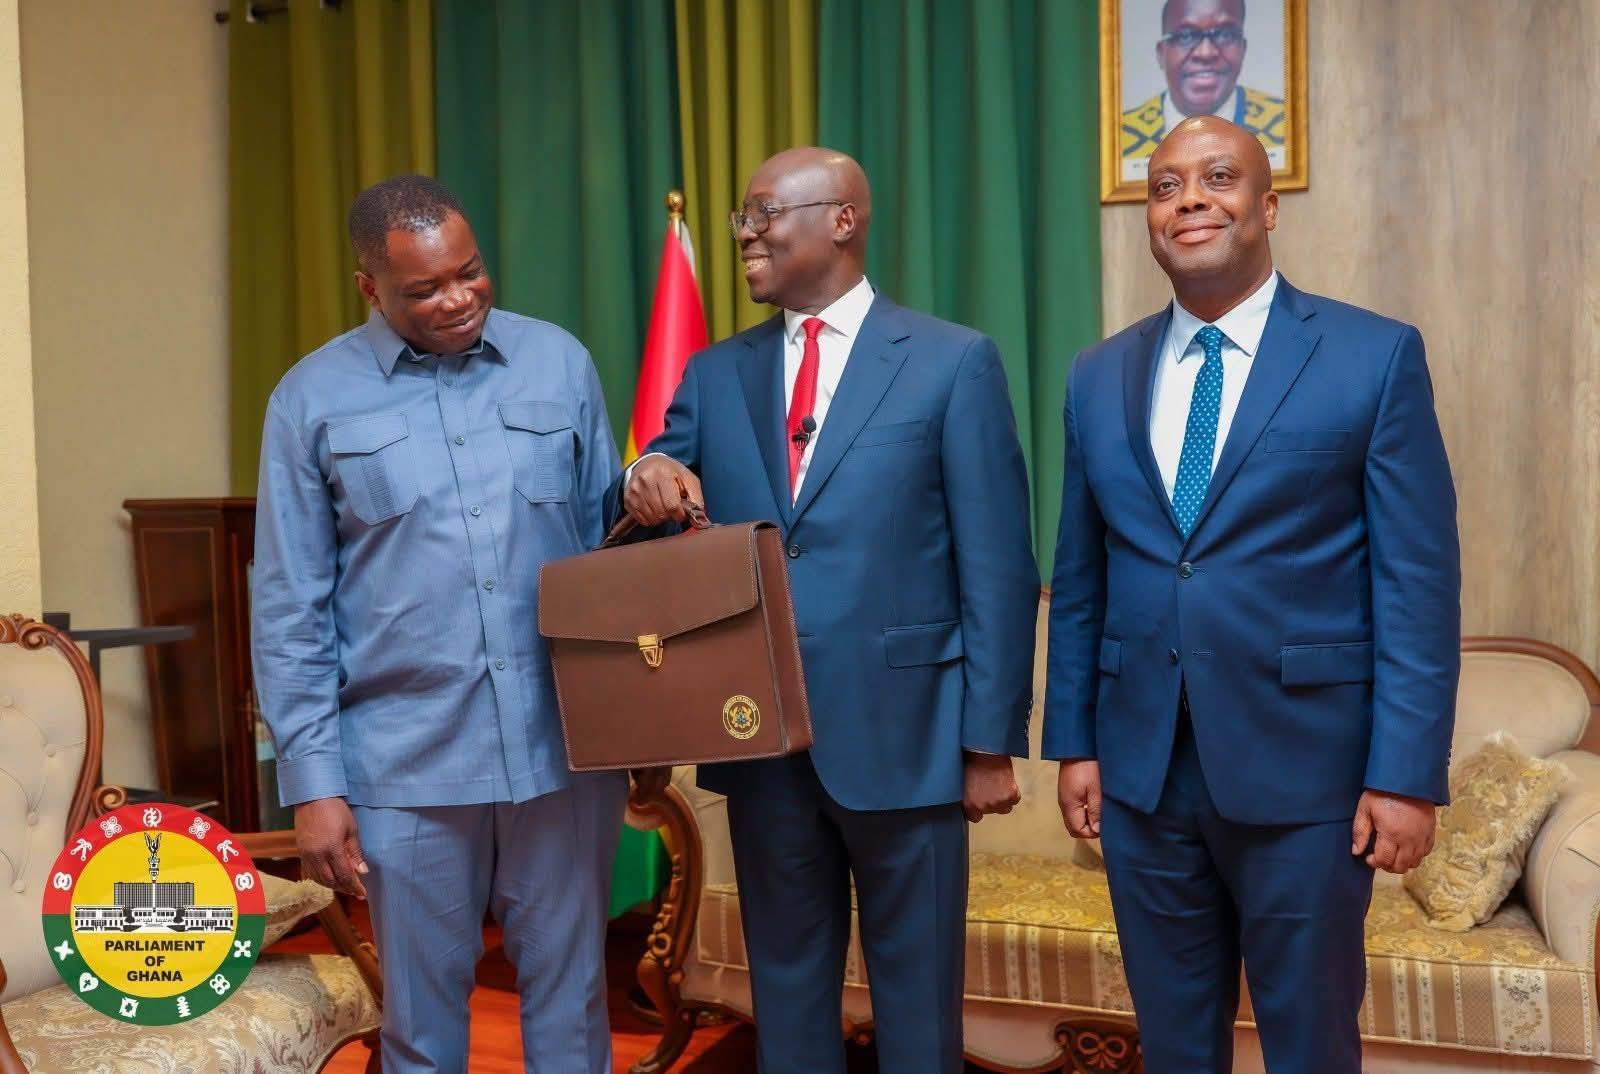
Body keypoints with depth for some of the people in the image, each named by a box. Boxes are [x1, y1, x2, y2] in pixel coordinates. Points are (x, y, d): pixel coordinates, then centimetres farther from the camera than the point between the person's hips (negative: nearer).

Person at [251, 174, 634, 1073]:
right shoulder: (314, 398, 0)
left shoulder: (559, 363, 3)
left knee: (571, 995, 13)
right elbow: (291, 610, 0)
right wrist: (313, 781, -4)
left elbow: (609, 542, 9)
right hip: (407, 763, -1)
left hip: (564, 746, 1)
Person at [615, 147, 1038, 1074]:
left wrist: (991, 739, -8)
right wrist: (646, 484, -15)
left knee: (916, 993, 12)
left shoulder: (954, 362, -3)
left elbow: (997, 567, -6)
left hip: (901, 731, -4)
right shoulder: (714, 375, 10)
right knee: (786, 985, 18)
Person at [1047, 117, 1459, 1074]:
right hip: (1140, 768, 4)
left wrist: (1408, 776, -11)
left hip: (1303, 765, -3)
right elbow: (1079, 580, 10)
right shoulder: (1099, 377, 8)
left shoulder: (1377, 356, -3)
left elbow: (1419, 581, -7)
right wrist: (1074, 742, 7)